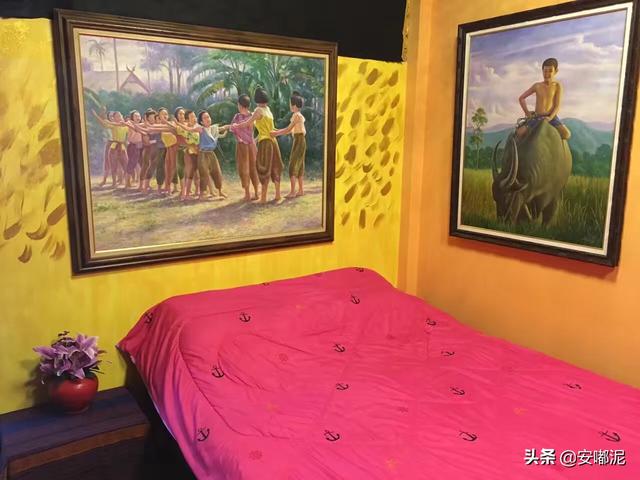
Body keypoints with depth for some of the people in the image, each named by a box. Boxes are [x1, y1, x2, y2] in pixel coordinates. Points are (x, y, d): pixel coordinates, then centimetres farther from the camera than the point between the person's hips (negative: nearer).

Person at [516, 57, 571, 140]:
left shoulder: (557, 86, 0)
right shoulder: (537, 86, 1)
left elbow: (557, 105, -4)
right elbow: (521, 98, 9)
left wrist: (550, 117, -19)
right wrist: (527, 112, 3)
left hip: (551, 117, 0)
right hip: (536, 117, 0)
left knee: (567, 134, -21)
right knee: (519, 133, -24)